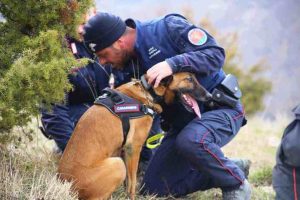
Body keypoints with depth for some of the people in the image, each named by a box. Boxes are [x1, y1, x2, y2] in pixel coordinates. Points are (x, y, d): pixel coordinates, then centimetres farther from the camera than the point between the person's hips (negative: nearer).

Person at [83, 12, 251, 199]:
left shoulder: (168, 28, -17)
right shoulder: (129, 65, 3)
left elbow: (215, 54, -23)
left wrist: (172, 64, -34)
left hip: (221, 107, -7)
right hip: (183, 121, 8)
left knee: (191, 140, -40)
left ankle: (237, 184, -12)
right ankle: (227, 170, 12)